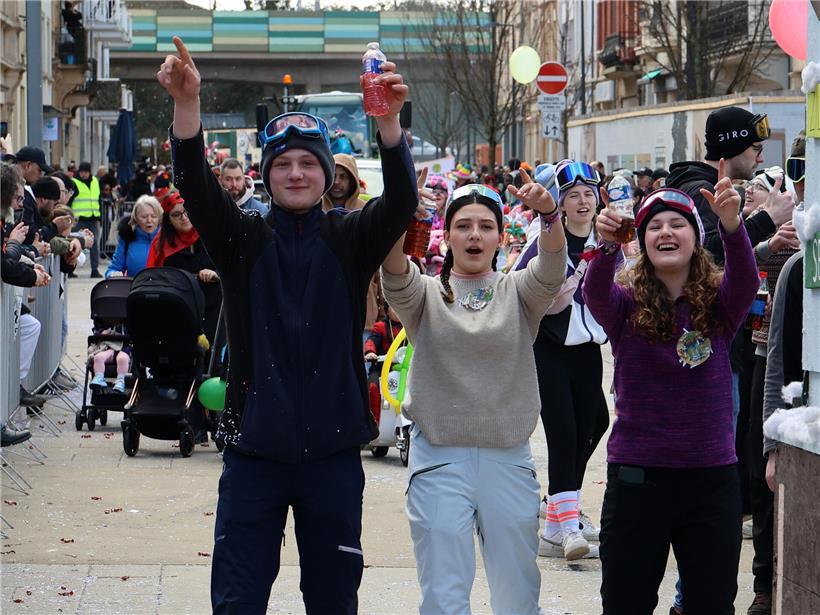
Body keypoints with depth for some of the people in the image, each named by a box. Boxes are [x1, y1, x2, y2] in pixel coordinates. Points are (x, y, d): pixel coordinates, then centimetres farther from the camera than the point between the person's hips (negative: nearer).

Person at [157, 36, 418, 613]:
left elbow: (401, 202, -15)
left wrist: (389, 120, -33)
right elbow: (197, 187, -13)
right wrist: (187, 103, -31)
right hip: (254, 449, 0)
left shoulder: (350, 240, 3)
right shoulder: (244, 239, 3)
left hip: (333, 450, 0)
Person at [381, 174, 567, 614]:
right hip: (439, 459, -1)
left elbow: (551, 268, -14)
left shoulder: (518, 293, 6)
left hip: (509, 459, 1)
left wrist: (549, 214, -35)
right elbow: (396, 277, -17)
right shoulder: (426, 294, 5)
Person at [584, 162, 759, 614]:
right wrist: (606, 246, -43)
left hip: (712, 477, 1)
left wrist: (731, 225, -40)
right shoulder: (626, 304, -1)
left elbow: (745, 277, -20)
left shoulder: (719, 302, 0)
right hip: (637, 478, -1)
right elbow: (594, 293, -22)